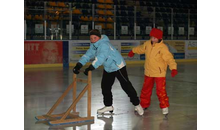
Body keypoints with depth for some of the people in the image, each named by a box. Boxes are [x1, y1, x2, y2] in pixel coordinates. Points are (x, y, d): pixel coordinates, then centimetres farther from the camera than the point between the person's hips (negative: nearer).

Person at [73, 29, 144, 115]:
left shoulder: (104, 45, -29)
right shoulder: (93, 46, 0)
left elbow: (100, 58, -41)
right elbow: (88, 55, -5)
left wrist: (90, 68, -48)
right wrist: (78, 66, -19)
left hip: (118, 66, -9)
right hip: (108, 69, 9)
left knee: (126, 86, -5)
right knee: (105, 86, 9)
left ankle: (137, 105, 7)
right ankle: (108, 106, 26)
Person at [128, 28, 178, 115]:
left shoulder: (163, 48, -20)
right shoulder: (147, 44, -1)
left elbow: (169, 58, -24)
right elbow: (141, 48, 21)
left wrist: (173, 68, -39)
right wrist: (133, 51, 37)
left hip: (159, 73, -6)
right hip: (148, 72, 6)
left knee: (160, 90, -7)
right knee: (146, 89, 16)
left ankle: (164, 106, 11)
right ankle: (144, 104, 34)